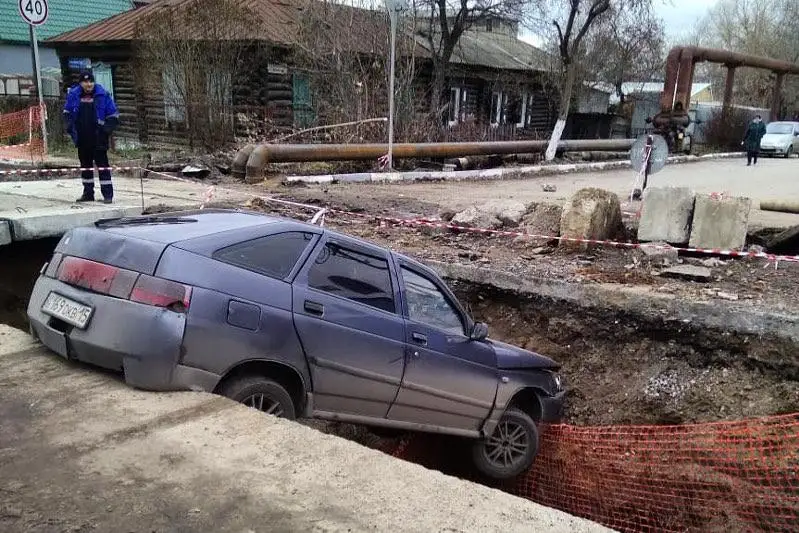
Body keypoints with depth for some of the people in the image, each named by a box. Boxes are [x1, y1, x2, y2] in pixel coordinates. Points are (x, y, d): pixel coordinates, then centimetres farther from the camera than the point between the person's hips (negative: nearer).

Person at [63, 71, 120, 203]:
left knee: (102, 164, -4)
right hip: (82, 139, 4)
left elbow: (113, 115, -1)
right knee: (85, 165, 12)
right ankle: (88, 193, 22)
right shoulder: (73, 95, 5)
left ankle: (108, 194, -1)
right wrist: (70, 128, 4)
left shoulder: (102, 95, -5)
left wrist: (106, 130, -12)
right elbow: (67, 113, 18)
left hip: (98, 138, -4)